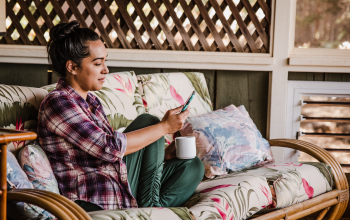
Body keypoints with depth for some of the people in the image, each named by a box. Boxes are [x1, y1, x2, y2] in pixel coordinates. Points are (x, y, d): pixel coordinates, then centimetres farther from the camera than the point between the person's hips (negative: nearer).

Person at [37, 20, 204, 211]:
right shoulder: (57, 103, -14)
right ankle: (149, 205, -3)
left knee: (192, 165, 4)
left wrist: (161, 154, 6)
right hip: (94, 205, -9)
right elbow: (109, 148, -21)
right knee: (147, 122, -5)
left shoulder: (91, 101, 16)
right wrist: (164, 127, -14)